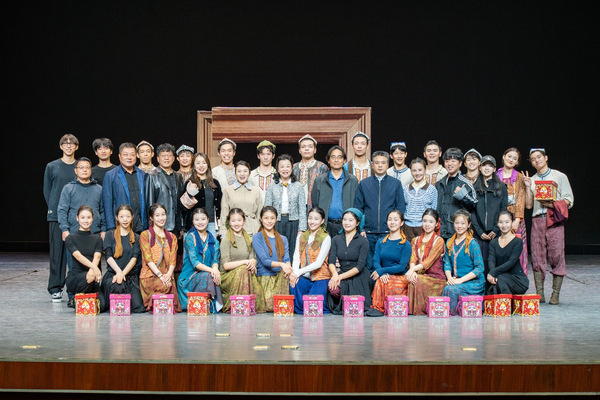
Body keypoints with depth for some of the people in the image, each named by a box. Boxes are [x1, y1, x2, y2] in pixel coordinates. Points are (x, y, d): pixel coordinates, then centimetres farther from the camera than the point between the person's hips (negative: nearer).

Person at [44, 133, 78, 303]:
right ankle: (55, 289, 5)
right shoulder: (52, 167, 6)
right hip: (57, 215, -1)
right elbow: (47, 190, 9)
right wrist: (53, 209, 2)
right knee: (57, 250, -2)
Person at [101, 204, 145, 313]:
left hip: (131, 275, 2)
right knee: (118, 286, -40)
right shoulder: (110, 235, 10)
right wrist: (119, 272, -20)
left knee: (139, 307, -21)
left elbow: (134, 258, 1)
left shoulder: (136, 238, 15)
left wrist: (123, 273, -17)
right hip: (112, 274, -2)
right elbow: (109, 257, -1)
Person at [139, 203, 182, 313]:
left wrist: (168, 275, -12)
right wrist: (160, 275, -18)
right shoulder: (145, 235, 9)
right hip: (150, 277, -3)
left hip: (167, 278, 3)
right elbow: (148, 258, -4)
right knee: (162, 286, -37)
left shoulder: (172, 237, 22)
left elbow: (173, 260, 10)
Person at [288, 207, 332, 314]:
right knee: (293, 283, -30)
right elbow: (296, 258, 5)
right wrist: (294, 272, -16)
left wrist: (298, 272, -17)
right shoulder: (301, 237, 14)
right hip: (304, 277, 4)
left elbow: (318, 263, -11)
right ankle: (300, 309, -6)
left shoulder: (326, 238, -4)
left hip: (320, 277, -4)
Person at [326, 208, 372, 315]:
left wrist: (340, 276, -19)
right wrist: (335, 274, -22)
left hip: (358, 278, -3)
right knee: (333, 289, -33)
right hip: (342, 275, 3)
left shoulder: (363, 241, -3)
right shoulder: (336, 240, 9)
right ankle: (339, 306, 1)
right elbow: (331, 262, 1)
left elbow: (360, 266, -10)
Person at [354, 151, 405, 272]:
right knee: (369, 266, 1)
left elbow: (401, 208, 8)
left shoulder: (396, 183, 9)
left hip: (389, 233, 0)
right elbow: (357, 208, 9)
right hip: (368, 234, 1)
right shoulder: (363, 184, 10)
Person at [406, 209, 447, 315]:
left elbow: (429, 262, -11)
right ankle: (411, 309, -19)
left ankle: (421, 310, -18)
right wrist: (412, 271, -19)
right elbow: (413, 259, 4)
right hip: (419, 275, 4)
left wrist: (413, 269, -25)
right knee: (412, 279, -30)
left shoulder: (439, 241, 2)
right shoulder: (416, 241, 19)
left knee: (417, 280, -33)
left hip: (435, 278, -4)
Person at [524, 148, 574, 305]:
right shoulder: (532, 180, 17)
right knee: (537, 256, -2)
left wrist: (553, 204, -12)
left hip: (554, 219, -3)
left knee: (556, 255, -8)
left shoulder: (559, 176, 8)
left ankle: (555, 293, -5)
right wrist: (528, 187, 1)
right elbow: (529, 205, 11)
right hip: (537, 220, 3)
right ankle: (539, 293, 1)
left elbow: (569, 200, 3)